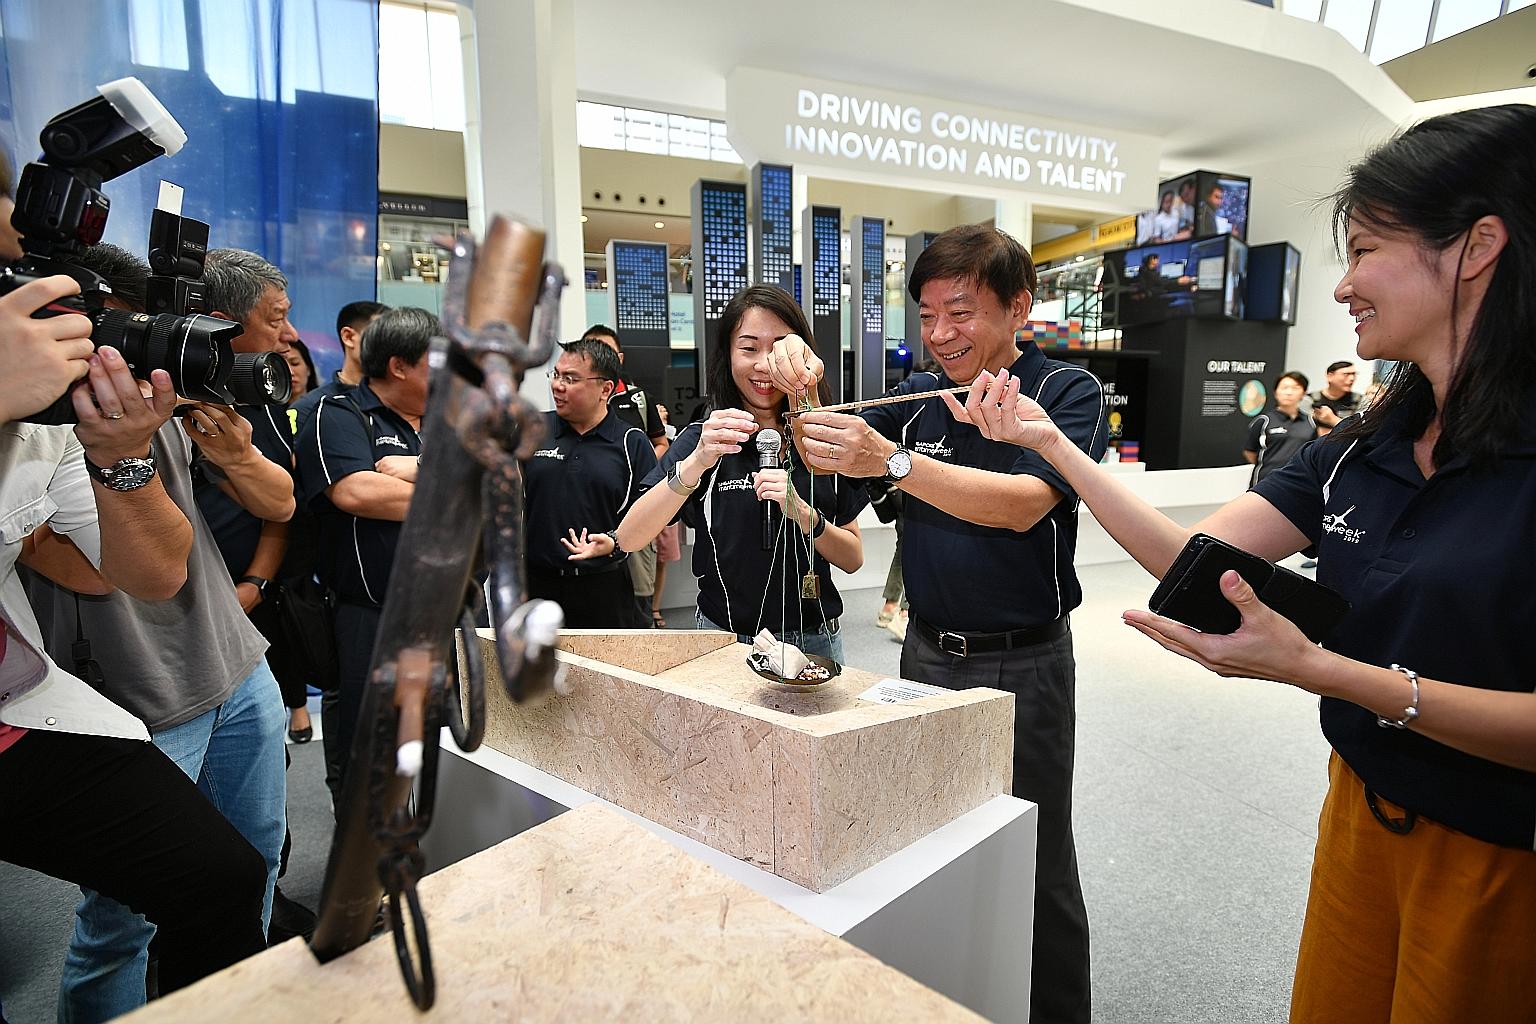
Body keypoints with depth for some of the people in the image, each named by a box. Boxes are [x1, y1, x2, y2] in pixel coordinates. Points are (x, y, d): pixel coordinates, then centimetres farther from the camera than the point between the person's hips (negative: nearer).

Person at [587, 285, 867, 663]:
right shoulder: (701, 439, -7)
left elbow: (853, 558, -1)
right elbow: (629, 538, -19)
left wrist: (803, 513, -19)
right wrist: (696, 463, -32)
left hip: (814, 640, 2)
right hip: (724, 642, -2)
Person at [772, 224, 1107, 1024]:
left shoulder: (1067, 392, -9)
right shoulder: (919, 397, 6)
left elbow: (1023, 504, -25)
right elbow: (825, 459, 7)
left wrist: (893, 461, -36)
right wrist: (802, 393, -14)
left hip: (1022, 666, -5)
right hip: (926, 651, 5)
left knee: (1034, 868, 8)